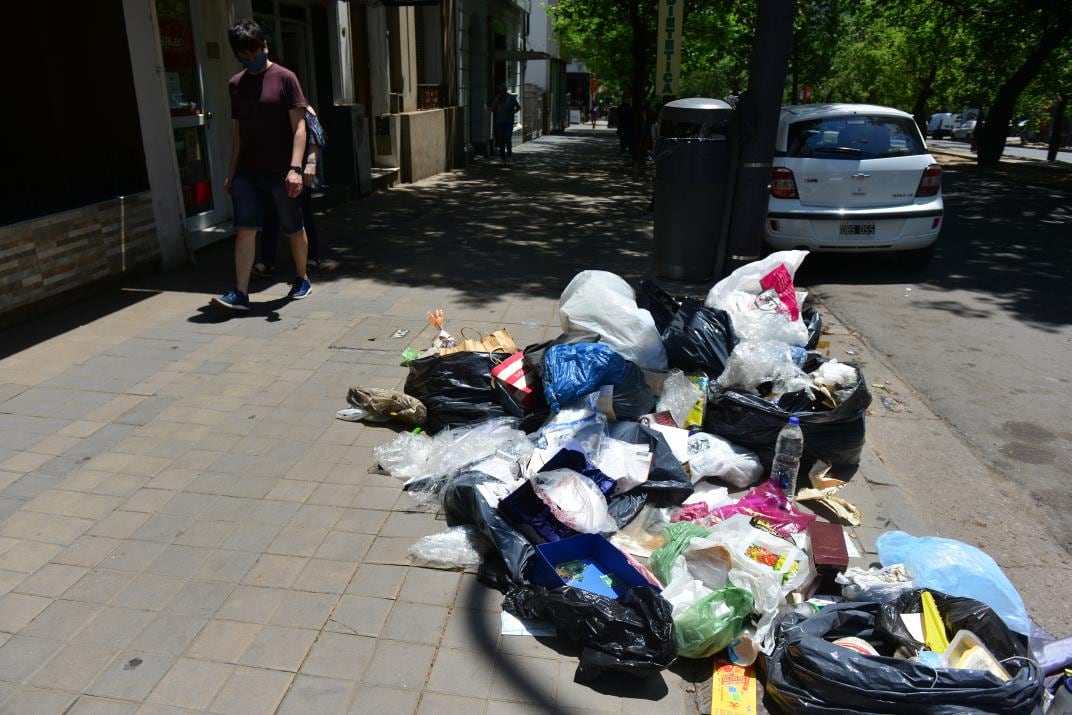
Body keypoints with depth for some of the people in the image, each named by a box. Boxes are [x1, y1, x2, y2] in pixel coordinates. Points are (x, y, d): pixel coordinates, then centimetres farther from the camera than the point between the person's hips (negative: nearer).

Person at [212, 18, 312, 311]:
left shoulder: (285, 78, -4)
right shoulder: (236, 84, 11)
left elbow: (299, 127, -10)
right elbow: (238, 132, 16)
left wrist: (295, 168, -20)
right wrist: (231, 173, 13)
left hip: (280, 172, -4)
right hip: (246, 172, 4)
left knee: (293, 229, 9)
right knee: (244, 230, -5)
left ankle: (302, 279, 29)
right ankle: (240, 293, -6)